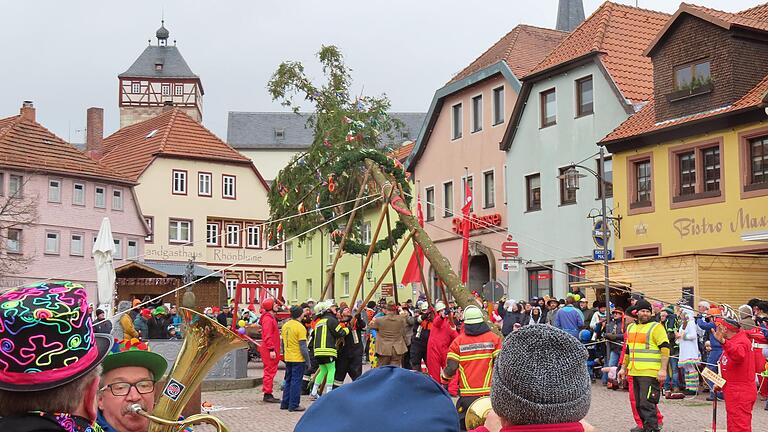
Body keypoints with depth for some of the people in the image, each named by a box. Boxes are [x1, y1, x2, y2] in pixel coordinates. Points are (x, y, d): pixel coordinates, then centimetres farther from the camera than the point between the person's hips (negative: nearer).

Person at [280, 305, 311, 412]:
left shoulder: (285, 326, 7)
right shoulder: (300, 327, -15)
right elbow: (303, 346, -15)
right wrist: (308, 361, -9)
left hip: (288, 359, 7)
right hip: (298, 359, -7)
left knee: (288, 381, 16)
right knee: (296, 381, -1)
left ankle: (285, 403, 19)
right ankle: (293, 405, 1)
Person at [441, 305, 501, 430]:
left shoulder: (458, 341, -2)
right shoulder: (494, 338, -1)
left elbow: (451, 367, -3)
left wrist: (444, 381, 15)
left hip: (467, 393, 0)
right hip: (489, 392, 1)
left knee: (463, 425, 9)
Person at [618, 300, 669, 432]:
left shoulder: (656, 327, -4)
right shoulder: (631, 327, 17)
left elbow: (665, 348, -10)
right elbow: (627, 350, 27)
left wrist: (663, 369, -17)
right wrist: (624, 368, 24)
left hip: (650, 373, -7)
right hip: (635, 372, 7)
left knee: (647, 403, -11)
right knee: (638, 403, 12)